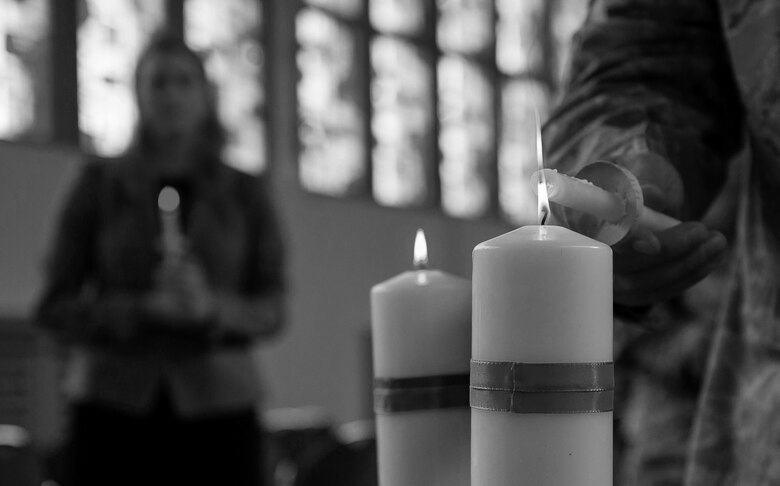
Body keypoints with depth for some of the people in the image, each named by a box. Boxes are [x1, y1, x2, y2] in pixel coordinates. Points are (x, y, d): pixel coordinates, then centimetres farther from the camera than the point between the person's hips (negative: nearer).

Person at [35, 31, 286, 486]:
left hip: (218, 411, 1)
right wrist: (143, 308, -12)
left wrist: (214, 307, -14)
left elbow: (273, 310, 7)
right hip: (115, 409, -1)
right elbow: (56, 307, 5)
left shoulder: (244, 193, 11)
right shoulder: (101, 184, 9)